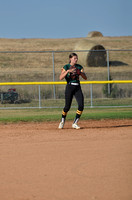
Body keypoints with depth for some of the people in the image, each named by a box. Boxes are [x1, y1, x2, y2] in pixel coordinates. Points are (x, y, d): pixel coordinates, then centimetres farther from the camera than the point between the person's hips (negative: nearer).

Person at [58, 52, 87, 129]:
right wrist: (68, 71, -26)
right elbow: (61, 78, -15)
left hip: (78, 88, 4)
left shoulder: (79, 67, 10)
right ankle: (62, 121, 24)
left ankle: (75, 123, -1)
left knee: (81, 105, -12)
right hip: (69, 87, -4)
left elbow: (85, 78, 4)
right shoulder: (66, 67, -2)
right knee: (67, 106, -3)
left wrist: (80, 73, -15)